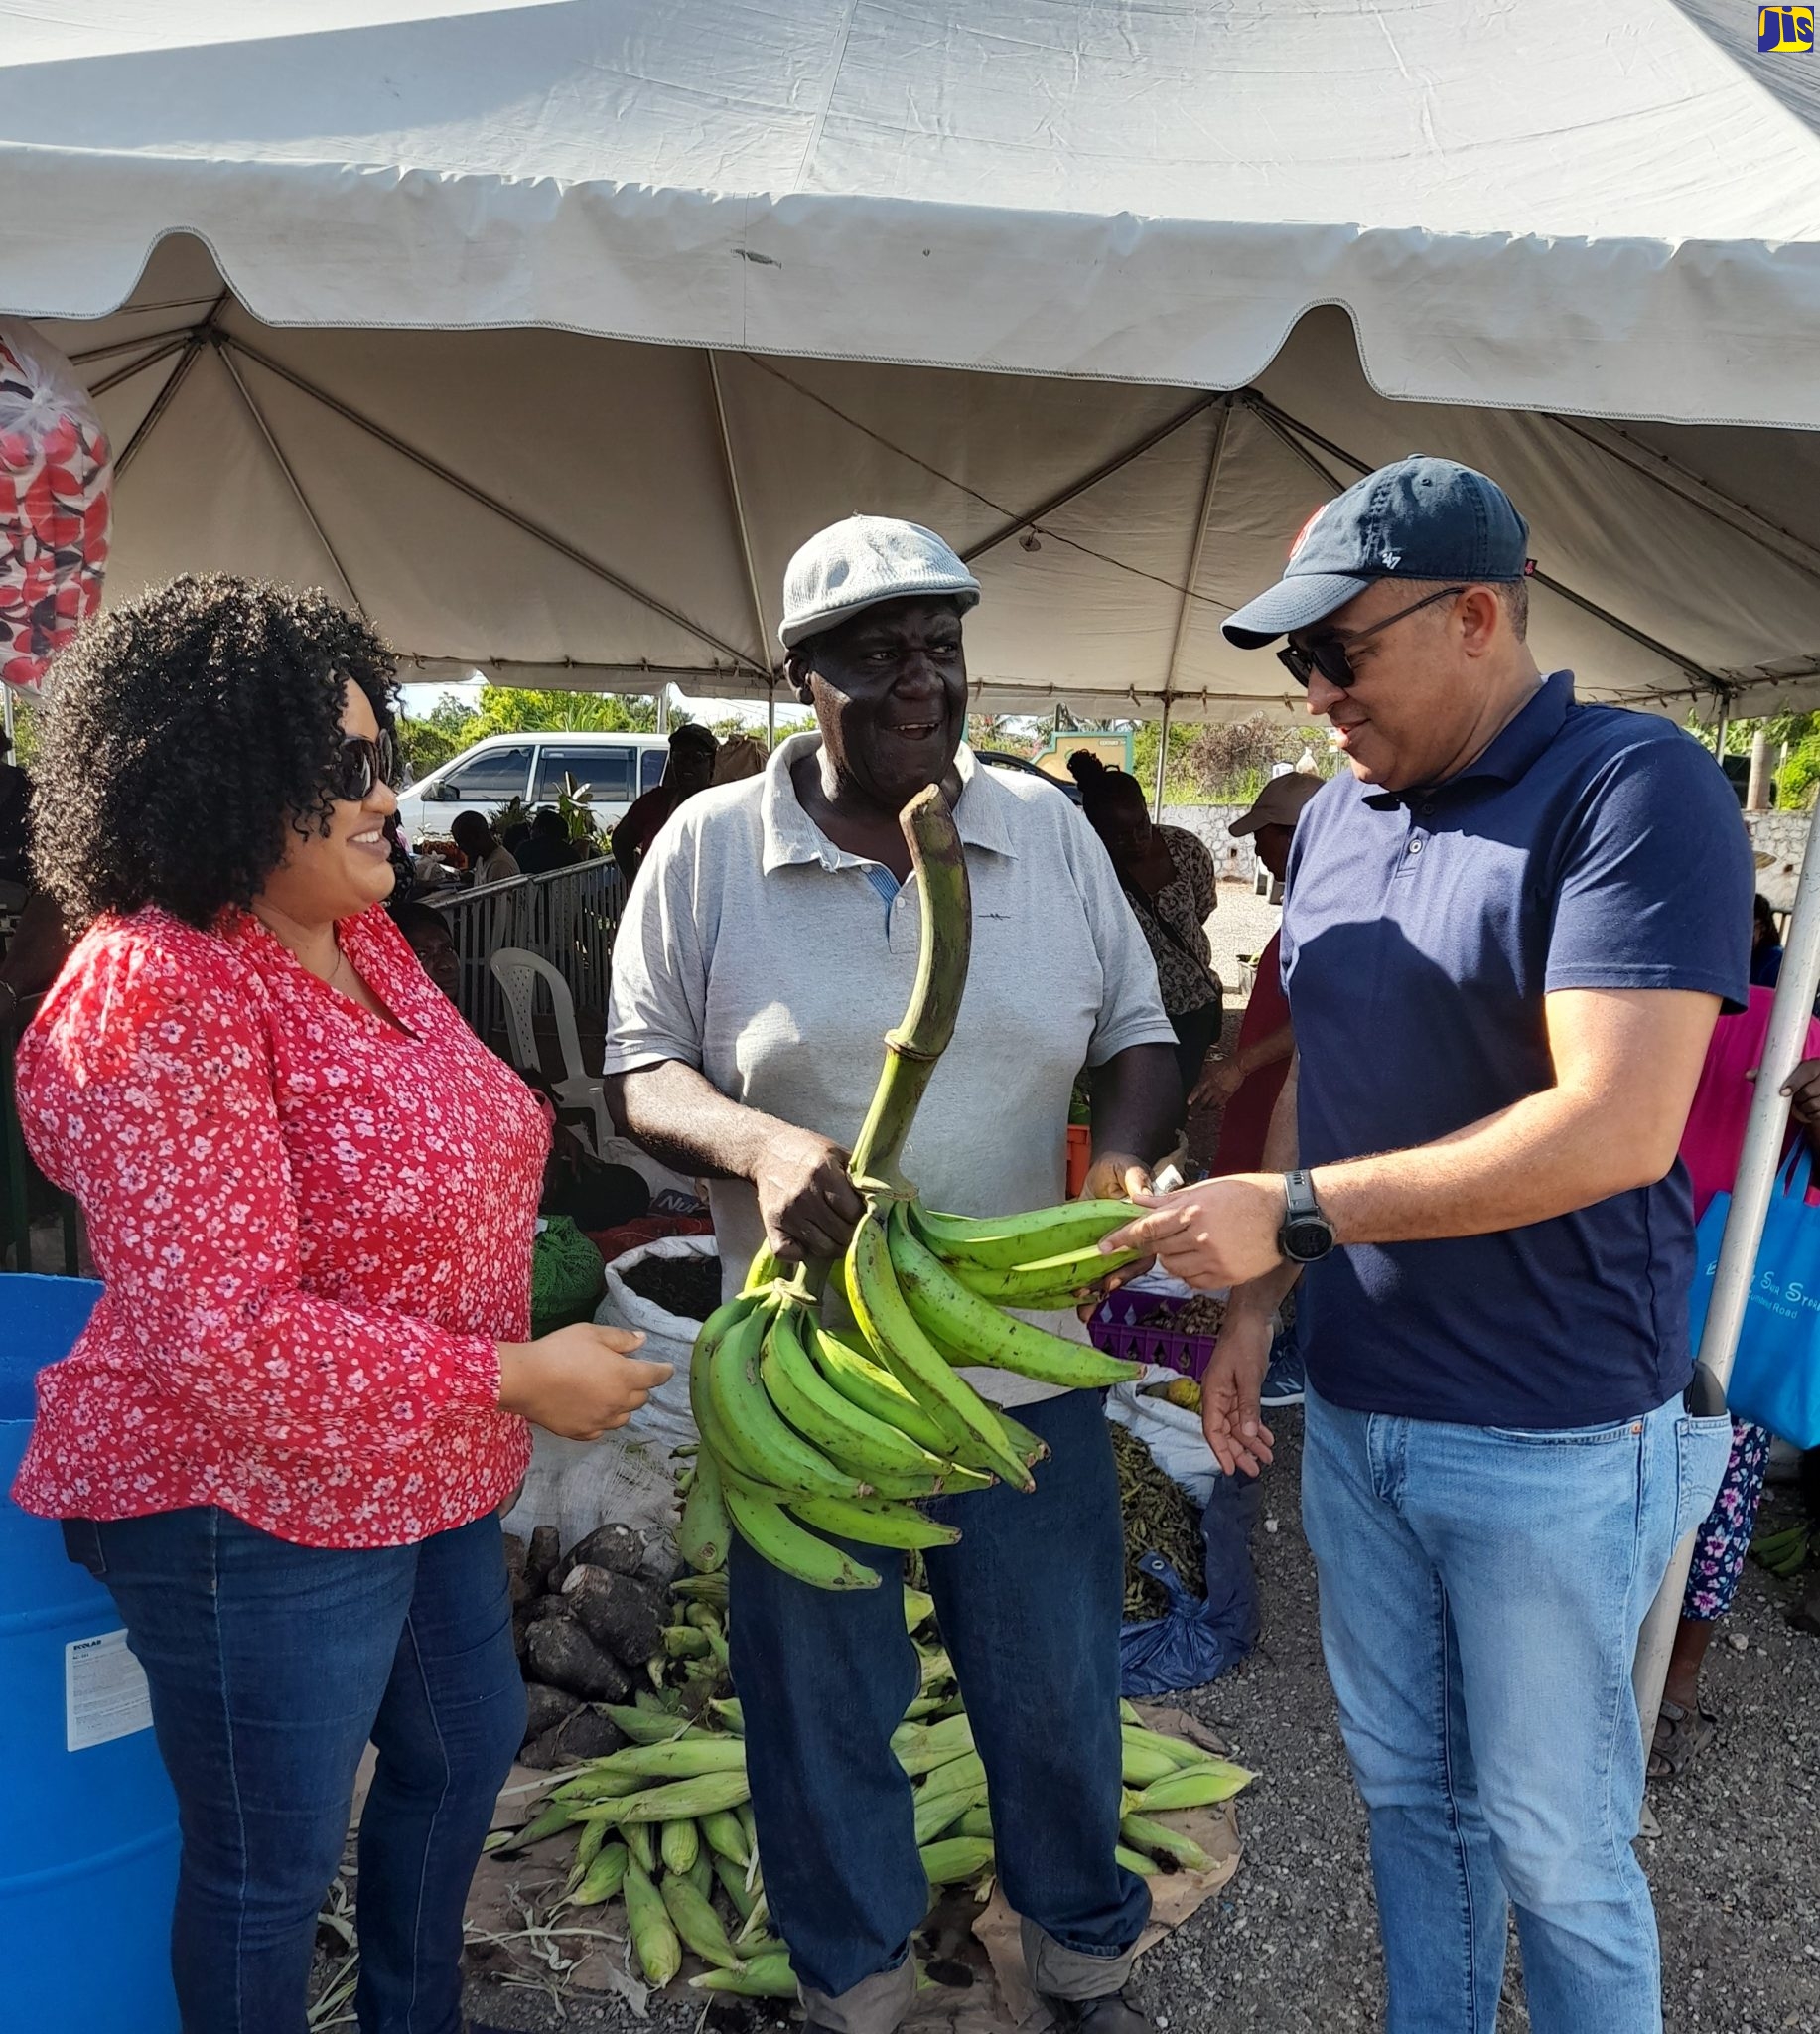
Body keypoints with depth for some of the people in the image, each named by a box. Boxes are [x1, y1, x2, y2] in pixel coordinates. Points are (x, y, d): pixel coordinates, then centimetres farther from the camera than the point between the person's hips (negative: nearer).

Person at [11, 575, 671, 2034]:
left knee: (467, 1749, 27)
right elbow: (222, 1336, -29)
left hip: (431, 1474, 9)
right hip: (253, 1507, -9)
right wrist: (515, 1380, -24)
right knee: (273, 1861, 13)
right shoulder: (155, 995, -26)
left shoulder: (363, 940, 2)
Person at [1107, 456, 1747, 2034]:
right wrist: (1254, 1304, 8)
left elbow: (1615, 1127, -26)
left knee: (1555, 1846, 13)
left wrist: (1291, 1213, -23)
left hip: (1549, 1439, -6)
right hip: (1351, 1411, 6)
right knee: (1405, 1790, 22)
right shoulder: (1336, 815, 6)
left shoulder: (1633, 787, -16)